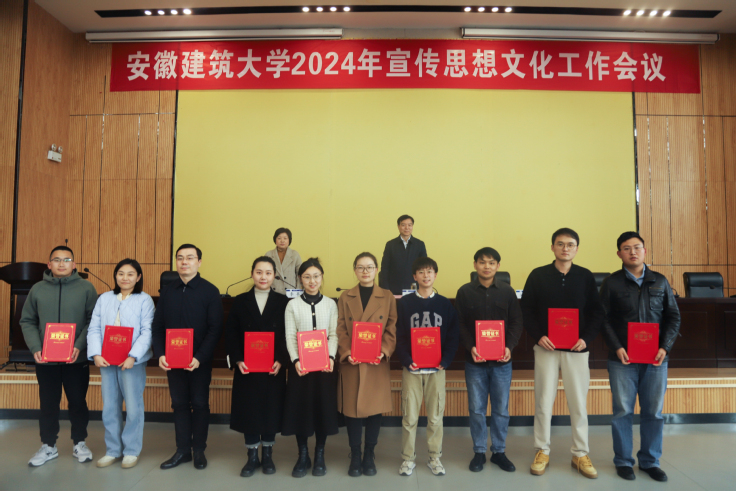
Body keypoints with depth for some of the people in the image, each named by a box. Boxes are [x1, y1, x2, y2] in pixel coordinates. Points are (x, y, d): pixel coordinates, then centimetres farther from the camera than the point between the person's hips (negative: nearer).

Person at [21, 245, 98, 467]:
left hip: (77, 358, -2)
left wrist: (80, 346, -16)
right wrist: (35, 347, -6)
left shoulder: (86, 288, -2)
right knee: (48, 403, 12)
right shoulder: (38, 289, 5)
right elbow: (27, 322, 7)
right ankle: (48, 446, 28)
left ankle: (79, 444, 24)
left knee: (78, 402, 8)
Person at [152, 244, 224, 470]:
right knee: (179, 404, 11)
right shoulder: (167, 291, 6)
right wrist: (160, 354, -8)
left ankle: (199, 450, 21)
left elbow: (215, 329, -11)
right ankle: (182, 450, 23)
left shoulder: (210, 291, -6)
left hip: (199, 361, -3)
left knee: (200, 403, 7)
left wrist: (200, 358, -19)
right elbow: (157, 326, 6)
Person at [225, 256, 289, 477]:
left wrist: (281, 360, -14)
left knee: (271, 410, 7)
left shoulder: (283, 302, 1)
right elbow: (230, 334, 1)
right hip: (246, 368, 1)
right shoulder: (240, 301, 4)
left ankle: (267, 455, 25)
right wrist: (237, 360, -11)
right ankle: (252, 456, 23)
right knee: (249, 411, 6)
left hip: (274, 368, 0)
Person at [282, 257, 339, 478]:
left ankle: (319, 455, 22)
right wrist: (295, 360, -16)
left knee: (323, 407, 5)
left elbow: (334, 335, 1)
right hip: (300, 364, 0)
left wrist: (331, 357, -14)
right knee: (300, 408, 4)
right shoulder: (293, 305, 2)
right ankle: (303, 455, 21)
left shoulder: (330, 303, 4)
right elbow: (290, 337, -2)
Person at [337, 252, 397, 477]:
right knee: (352, 409, 5)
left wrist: (384, 352, -15)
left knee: (375, 409, 6)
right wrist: (347, 353, -14)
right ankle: (355, 456, 21)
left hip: (377, 364, 0)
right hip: (352, 363, 0)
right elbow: (340, 330, 1)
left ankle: (369, 455, 23)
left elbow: (392, 329, -1)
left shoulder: (387, 297, 4)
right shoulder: (345, 297, 5)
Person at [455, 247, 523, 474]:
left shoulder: (507, 291, 2)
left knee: (501, 409, 11)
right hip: (474, 361, -1)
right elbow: (460, 325, -3)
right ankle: (479, 452, 23)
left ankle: (499, 451, 27)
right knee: (476, 409, 8)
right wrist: (470, 347, -17)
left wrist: (509, 347, -12)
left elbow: (517, 322, 2)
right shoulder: (465, 292, -1)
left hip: (502, 361, 1)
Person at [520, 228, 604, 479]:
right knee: (543, 401, 5)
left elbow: (597, 312, 4)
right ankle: (542, 451, 19)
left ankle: (581, 454, 23)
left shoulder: (586, 276, 4)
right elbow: (526, 310, 0)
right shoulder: (538, 275, 0)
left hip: (577, 348, 1)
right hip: (546, 347, -1)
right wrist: (538, 336, -13)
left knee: (578, 402, 8)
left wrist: (586, 338, -9)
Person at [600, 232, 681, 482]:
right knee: (623, 411, 4)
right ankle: (623, 461, 17)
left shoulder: (660, 281, 8)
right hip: (622, 359, -2)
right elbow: (604, 319, -2)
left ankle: (650, 461, 24)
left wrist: (665, 347, -4)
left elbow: (673, 317, 8)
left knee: (654, 411, 9)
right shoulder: (611, 283, 0)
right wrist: (617, 348, -13)